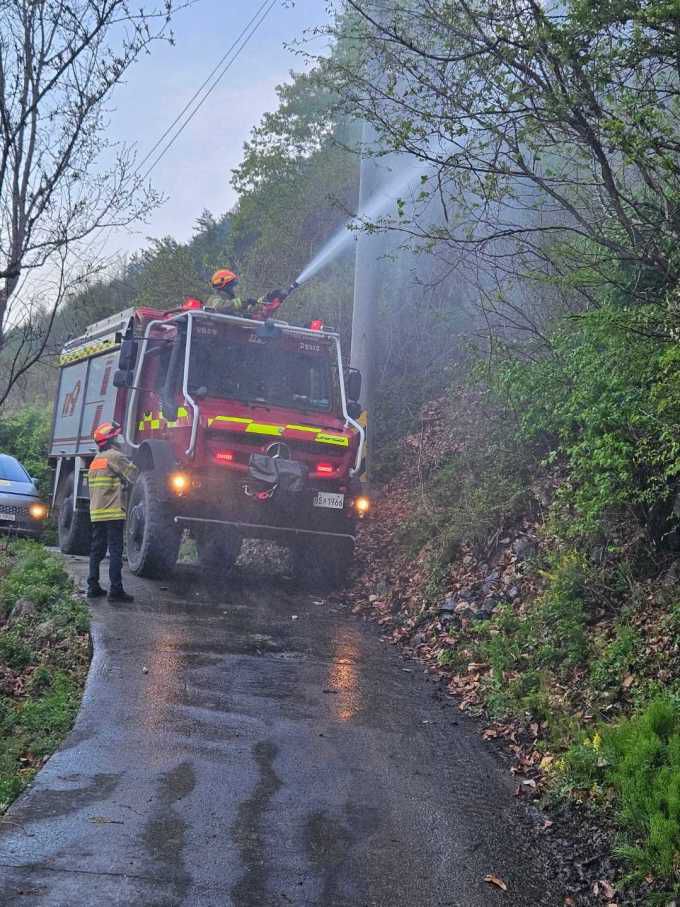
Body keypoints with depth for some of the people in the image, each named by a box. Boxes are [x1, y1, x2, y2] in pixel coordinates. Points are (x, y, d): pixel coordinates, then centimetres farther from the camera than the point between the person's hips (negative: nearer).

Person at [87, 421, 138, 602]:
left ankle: (93, 587, 13)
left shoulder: (95, 460, 20)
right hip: (113, 513, -8)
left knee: (96, 550, 11)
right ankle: (116, 590, -9)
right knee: (115, 551, -7)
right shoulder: (114, 456, -8)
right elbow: (132, 475, -10)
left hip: (96, 514, 8)